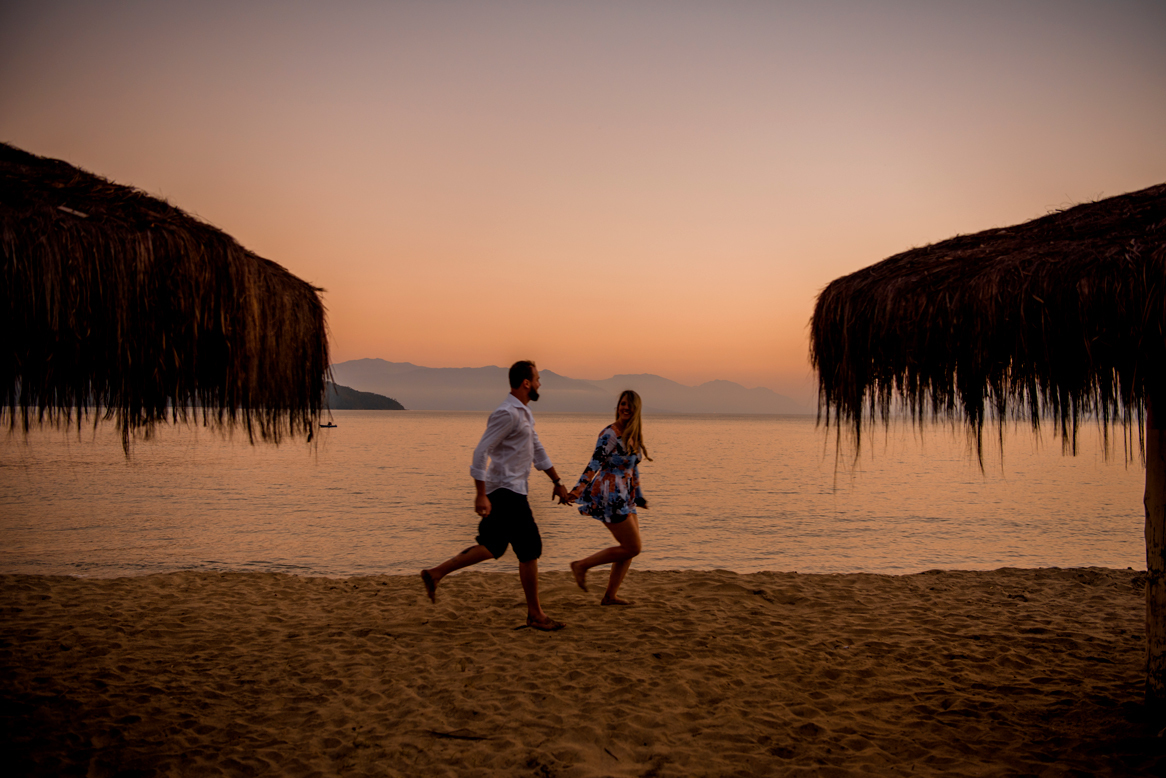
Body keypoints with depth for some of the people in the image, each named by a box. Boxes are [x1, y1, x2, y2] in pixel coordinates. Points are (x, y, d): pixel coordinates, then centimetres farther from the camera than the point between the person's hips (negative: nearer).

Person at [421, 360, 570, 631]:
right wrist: (481, 495, -23)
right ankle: (535, 614, 6)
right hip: (507, 491, -10)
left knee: (492, 547, 14)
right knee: (530, 549, -3)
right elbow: (481, 451, -21)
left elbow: (537, 450, 25)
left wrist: (557, 481, 23)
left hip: (509, 490, 10)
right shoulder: (507, 413, -17)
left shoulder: (523, 413, 16)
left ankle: (435, 573, 16)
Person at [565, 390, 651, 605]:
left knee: (631, 547, 12)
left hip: (623, 497, 9)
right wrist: (577, 489, -31)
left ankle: (610, 595, 17)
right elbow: (594, 464, -21)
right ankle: (581, 565, 4)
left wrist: (639, 496, 24)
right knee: (632, 548, -6)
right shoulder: (610, 434, -14)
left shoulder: (634, 434, 11)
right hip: (609, 496, -9)